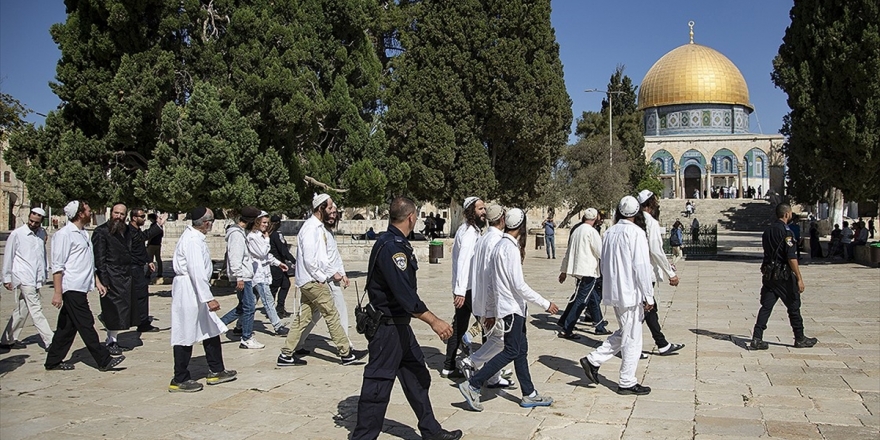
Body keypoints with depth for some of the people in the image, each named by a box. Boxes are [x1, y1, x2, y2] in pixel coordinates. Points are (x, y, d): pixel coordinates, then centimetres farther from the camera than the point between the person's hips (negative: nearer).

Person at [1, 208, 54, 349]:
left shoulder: (42, 233, 10)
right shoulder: (17, 234, -5)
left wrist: (45, 272, 13)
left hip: (36, 278, 6)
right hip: (23, 278, -6)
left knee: (21, 311, 13)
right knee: (36, 309, -7)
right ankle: (50, 341, -7)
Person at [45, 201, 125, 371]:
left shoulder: (84, 233, 15)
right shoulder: (64, 234, -11)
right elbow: (57, 266, -14)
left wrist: (97, 281, 18)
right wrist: (58, 293, -18)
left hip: (81, 287, 9)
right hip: (72, 288, -9)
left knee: (68, 326, 13)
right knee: (86, 325, -5)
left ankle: (53, 361, 22)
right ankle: (104, 361, -2)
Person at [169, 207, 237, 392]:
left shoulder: (194, 236, 11)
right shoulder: (193, 240, -20)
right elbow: (197, 271, -26)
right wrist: (209, 298, -28)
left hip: (194, 292, 10)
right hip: (188, 291, -10)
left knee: (211, 329, 15)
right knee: (186, 335, -1)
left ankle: (216, 371, 24)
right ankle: (179, 380, 10)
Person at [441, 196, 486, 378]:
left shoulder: (471, 230, 16)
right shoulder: (469, 232, -15)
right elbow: (463, 261, -24)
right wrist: (460, 290, -29)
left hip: (465, 288, 10)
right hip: (468, 288, -10)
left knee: (459, 326, 12)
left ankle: (449, 367, 18)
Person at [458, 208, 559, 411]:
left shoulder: (499, 246, 12)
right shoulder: (510, 248, -18)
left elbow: (491, 279, 16)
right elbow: (519, 284, -21)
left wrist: (490, 307, 22)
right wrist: (545, 304, -15)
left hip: (514, 307, 10)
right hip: (512, 307, -10)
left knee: (521, 350, 12)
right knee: (511, 351, -7)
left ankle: (529, 394, 19)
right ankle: (473, 385, -6)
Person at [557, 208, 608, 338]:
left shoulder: (576, 230, 13)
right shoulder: (592, 231, -10)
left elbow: (568, 251, 18)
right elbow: (601, 252, -10)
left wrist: (564, 270, 23)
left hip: (577, 269, 8)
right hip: (588, 271, -8)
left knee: (593, 298, 16)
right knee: (581, 300, -4)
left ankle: (600, 327, 22)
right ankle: (565, 330, -4)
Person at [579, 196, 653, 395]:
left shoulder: (610, 232, 8)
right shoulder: (636, 232, -14)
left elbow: (604, 264, 15)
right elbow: (641, 267, -17)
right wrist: (649, 296, -11)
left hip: (613, 291, 8)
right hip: (631, 293, -8)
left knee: (623, 332, 21)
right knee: (632, 338, 4)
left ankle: (593, 360, 14)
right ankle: (627, 383, 12)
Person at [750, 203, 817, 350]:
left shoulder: (767, 230, 11)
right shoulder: (786, 232, -14)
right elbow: (791, 258, -18)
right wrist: (799, 278, -15)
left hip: (768, 275, 7)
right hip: (784, 276, -7)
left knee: (766, 307, 5)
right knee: (794, 307, 8)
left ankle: (757, 339, -3)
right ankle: (800, 339, 20)